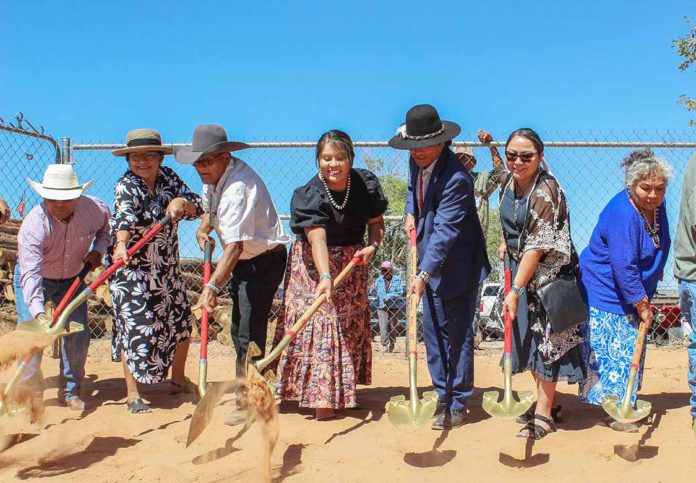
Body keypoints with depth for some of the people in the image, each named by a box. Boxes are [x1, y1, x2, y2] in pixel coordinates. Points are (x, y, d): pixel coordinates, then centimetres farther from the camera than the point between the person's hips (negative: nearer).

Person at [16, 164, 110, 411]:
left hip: (73, 278, 3)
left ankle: (70, 390, 13)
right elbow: (30, 275, -40)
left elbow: (106, 226, 5)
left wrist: (97, 251, -13)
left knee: (79, 334, -4)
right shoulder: (33, 225, -34)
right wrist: (38, 312, -53)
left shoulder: (93, 209, -22)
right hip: (35, 278, -3)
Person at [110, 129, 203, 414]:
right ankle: (132, 395, 6)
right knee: (135, 328, -8)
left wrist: (181, 202, -23)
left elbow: (196, 208, -1)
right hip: (132, 270, -6)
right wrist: (121, 245, -53)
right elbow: (124, 218, -34)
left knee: (182, 321, 14)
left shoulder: (169, 178, 2)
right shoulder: (126, 187, -15)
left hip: (167, 269, 6)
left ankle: (178, 380, 34)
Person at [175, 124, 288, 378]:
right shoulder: (214, 176, 1)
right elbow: (210, 209, 21)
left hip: (264, 261, -10)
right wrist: (203, 229, -2)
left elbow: (235, 245, -39)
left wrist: (212, 286, -46)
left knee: (249, 334, -13)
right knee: (238, 331, 17)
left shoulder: (238, 188, -30)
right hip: (244, 260, 10)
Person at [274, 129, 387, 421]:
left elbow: (376, 222, 1)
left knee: (350, 323, 10)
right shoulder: (310, 195, -21)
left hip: (353, 262, 4)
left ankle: (343, 390, 23)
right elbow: (317, 240, -33)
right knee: (319, 321, -8)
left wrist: (373, 246, -19)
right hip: (313, 264, -4)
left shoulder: (365, 184, -10)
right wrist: (324, 276, -46)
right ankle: (322, 398, -4)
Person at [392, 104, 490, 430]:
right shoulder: (416, 162, 0)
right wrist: (411, 214, 4)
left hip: (458, 266, -8)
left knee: (459, 336, 2)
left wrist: (423, 275, -36)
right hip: (431, 262, 9)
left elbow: (445, 232, -31)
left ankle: (458, 405, 14)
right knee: (433, 331, 13)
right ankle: (442, 397, 26)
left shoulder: (456, 178, -27)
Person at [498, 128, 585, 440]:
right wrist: (505, 242, 8)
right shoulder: (508, 181, 0)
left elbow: (537, 247, -28)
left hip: (549, 272, -8)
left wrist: (516, 290, -29)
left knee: (546, 339, -2)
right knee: (527, 337, 14)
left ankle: (544, 415, 8)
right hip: (521, 268, 8)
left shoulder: (545, 191, -24)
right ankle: (543, 402, 30)